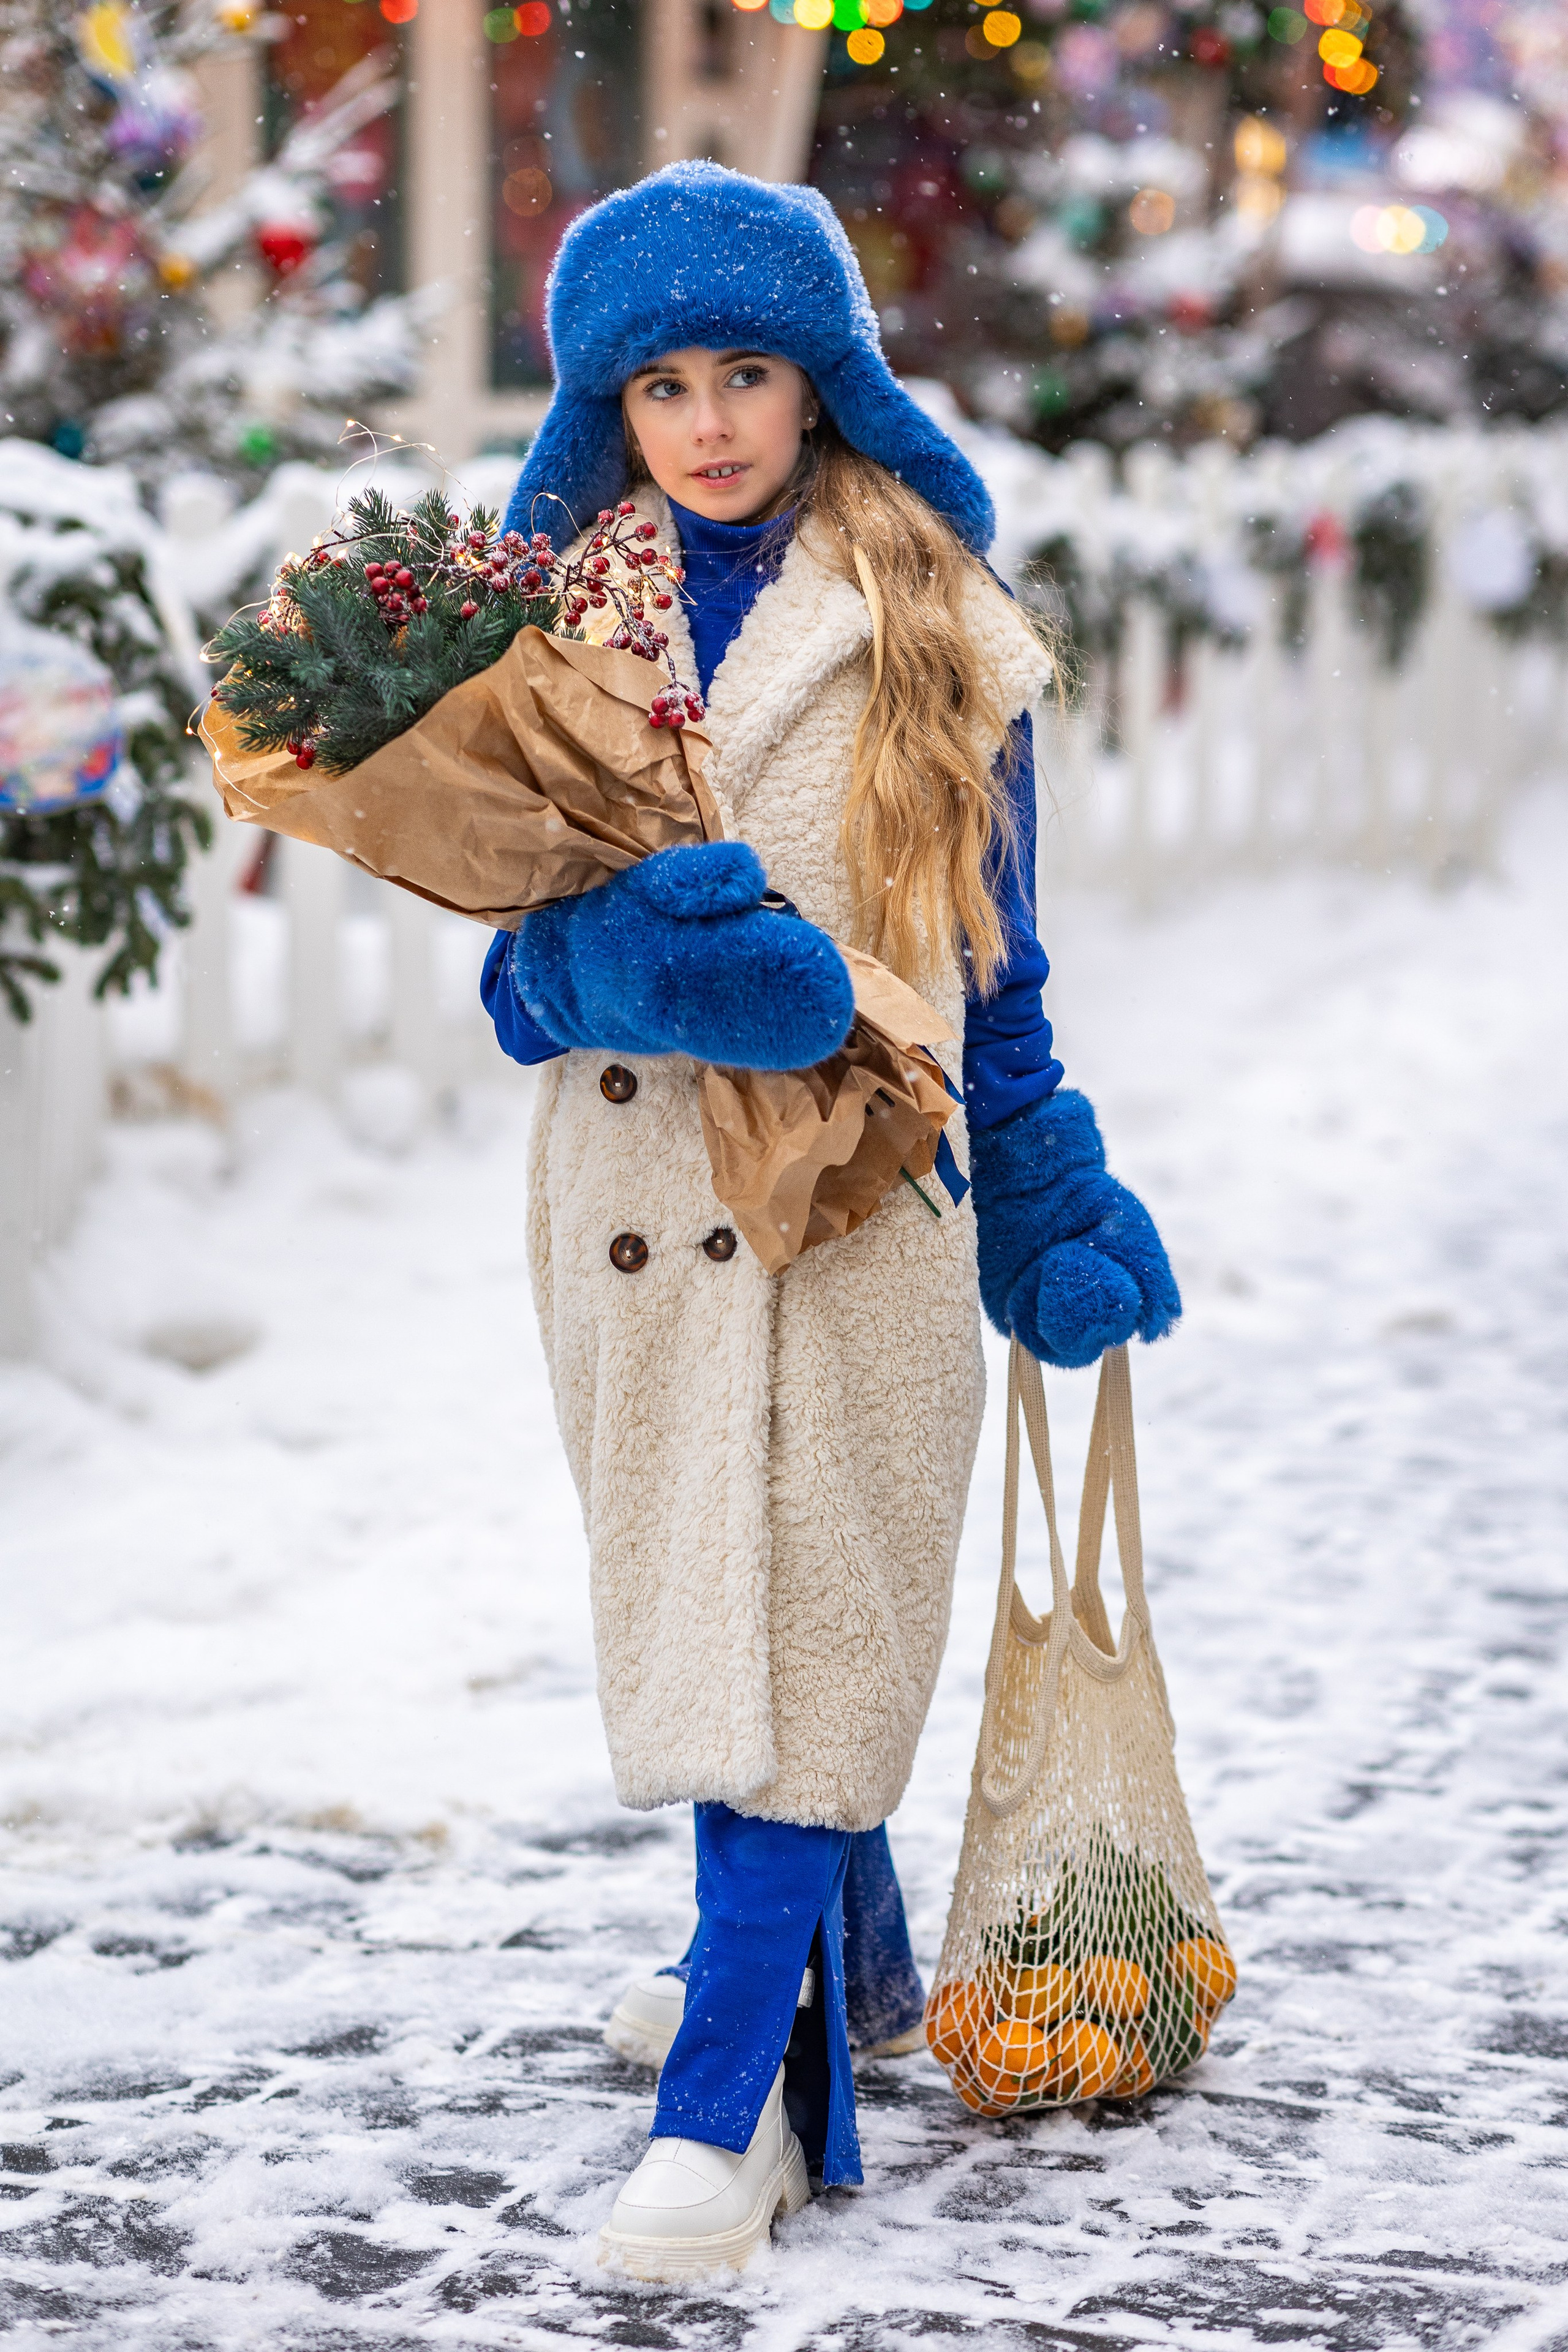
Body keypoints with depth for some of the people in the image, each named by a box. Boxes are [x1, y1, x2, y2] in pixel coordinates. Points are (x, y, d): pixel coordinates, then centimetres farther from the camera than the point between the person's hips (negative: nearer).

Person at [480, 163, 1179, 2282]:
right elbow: (522, 961, 2)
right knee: (701, 1588, 14)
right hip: (639, 1200, 3)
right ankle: (839, 1957, 35)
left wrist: (1049, 1200, 11)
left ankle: (741, 2080, -6)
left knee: (806, 1606, -7)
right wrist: (614, 962, -20)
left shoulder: (930, 633, 2)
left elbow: (990, 955, 9)